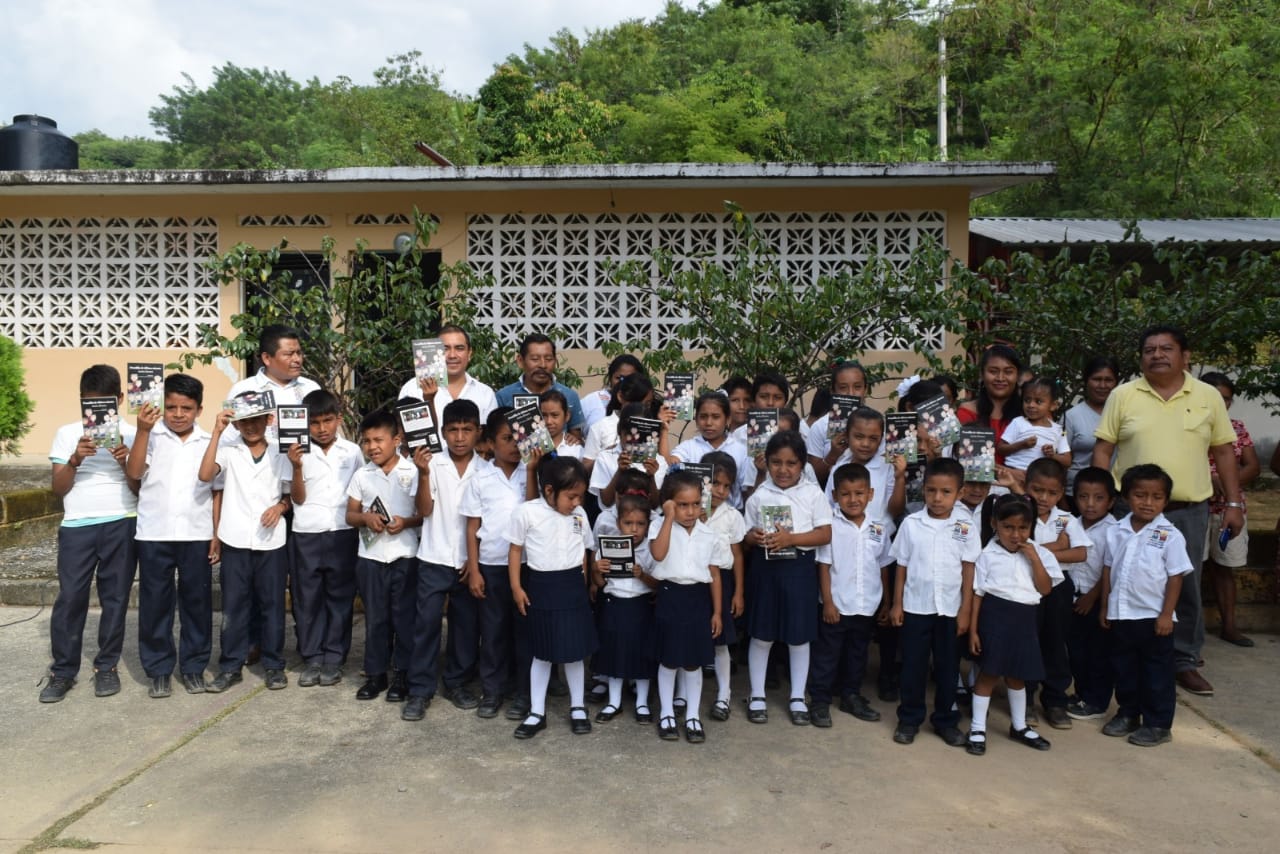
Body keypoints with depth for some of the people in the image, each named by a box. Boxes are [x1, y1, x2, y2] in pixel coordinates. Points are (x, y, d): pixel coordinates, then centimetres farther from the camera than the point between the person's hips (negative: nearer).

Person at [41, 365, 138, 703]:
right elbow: (59, 489, 3)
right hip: (77, 526, 1)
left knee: (115, 598, 5)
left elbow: (140, 488, 2)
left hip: (121, 524, 0)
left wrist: (125, 462, -16)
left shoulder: (131, 434, 4)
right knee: (70, 598, -1)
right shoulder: (67, 433, 6)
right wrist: (75, 459, -15)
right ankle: (63, 671, 11)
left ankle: (106, 667, 17)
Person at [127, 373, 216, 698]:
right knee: (154, 602, 6)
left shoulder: (209, 443, 5)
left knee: (197, 601, 7)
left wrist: (218, 534, 3)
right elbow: (134, 473, -13)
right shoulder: (151, 436, 1)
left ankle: (194, 666, 20)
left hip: (197, 535, 1)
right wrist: (143, 431, -21)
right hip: (154, 534, -1)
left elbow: (217, 491, 8)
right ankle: (158, 669, 19)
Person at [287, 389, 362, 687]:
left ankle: (333, 659, 16)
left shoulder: (352, 451, 2)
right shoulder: (300, 453, -1)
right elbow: (298, 498, -3)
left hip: (343, 534, 0)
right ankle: (312, 658, 18)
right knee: (307, 598, 7)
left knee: (340, 597, 7)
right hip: (306, 535, 0)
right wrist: (297, 467, -17)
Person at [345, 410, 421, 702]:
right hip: (370, 556, 3)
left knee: (404, 616, 5)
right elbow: (350, 515, 8)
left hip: (405, 556, -2)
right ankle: (376, 673, 22)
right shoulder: (361, 475, 4)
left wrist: (407, 522, -20)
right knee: (375, 617, 10)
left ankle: (402, 674, 18)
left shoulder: (413, 472, -4)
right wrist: (365, 517, -12)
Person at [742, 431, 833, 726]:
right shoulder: (759, 495, 1)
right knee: (761, 634, 8)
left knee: (799, 635, 9)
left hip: (799, 569, -1)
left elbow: (825, 534, -8)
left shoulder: (813, 494, -3)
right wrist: (755, 538, -18)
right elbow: (746, 536, 5)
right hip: (765, 568, 1)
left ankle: (798, 697, 24)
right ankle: (757, 696, 23)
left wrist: (791, 538, -20)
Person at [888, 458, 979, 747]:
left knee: (947, 667, 12)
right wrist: (897, 604, 0)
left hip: (950, 609, 0)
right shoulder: (911, 523, -5)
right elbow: (901, 566, 0)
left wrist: (965, 610, -3)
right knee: (913, 665, 9)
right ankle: (909, 718, 22)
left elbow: (968, 570, -2)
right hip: (915, 607, 0)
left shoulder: (966, 527, -5)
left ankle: (946, 720, 26)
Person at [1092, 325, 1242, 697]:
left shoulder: (1208, 396, 5)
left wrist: (1233, 503, 5)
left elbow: (1224, 451, 8)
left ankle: (1185, 660, 22)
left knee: (1186, 588, 8)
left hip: (1190, 510, 1)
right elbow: (1103, 449, 1)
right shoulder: (1123, 396, 0)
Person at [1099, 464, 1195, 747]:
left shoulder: (1169, 536, -10)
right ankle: (1128, 714, 32)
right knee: (1123, 668, 16)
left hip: (1153, 616, -4)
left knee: (1157, 672, 7)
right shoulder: (1116, 532, 2)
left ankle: (1158, 724, 18)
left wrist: (1167, 614, -12)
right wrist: (1105, 606, 8)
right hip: (1120, 615, 4)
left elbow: (1176, 576, -9)